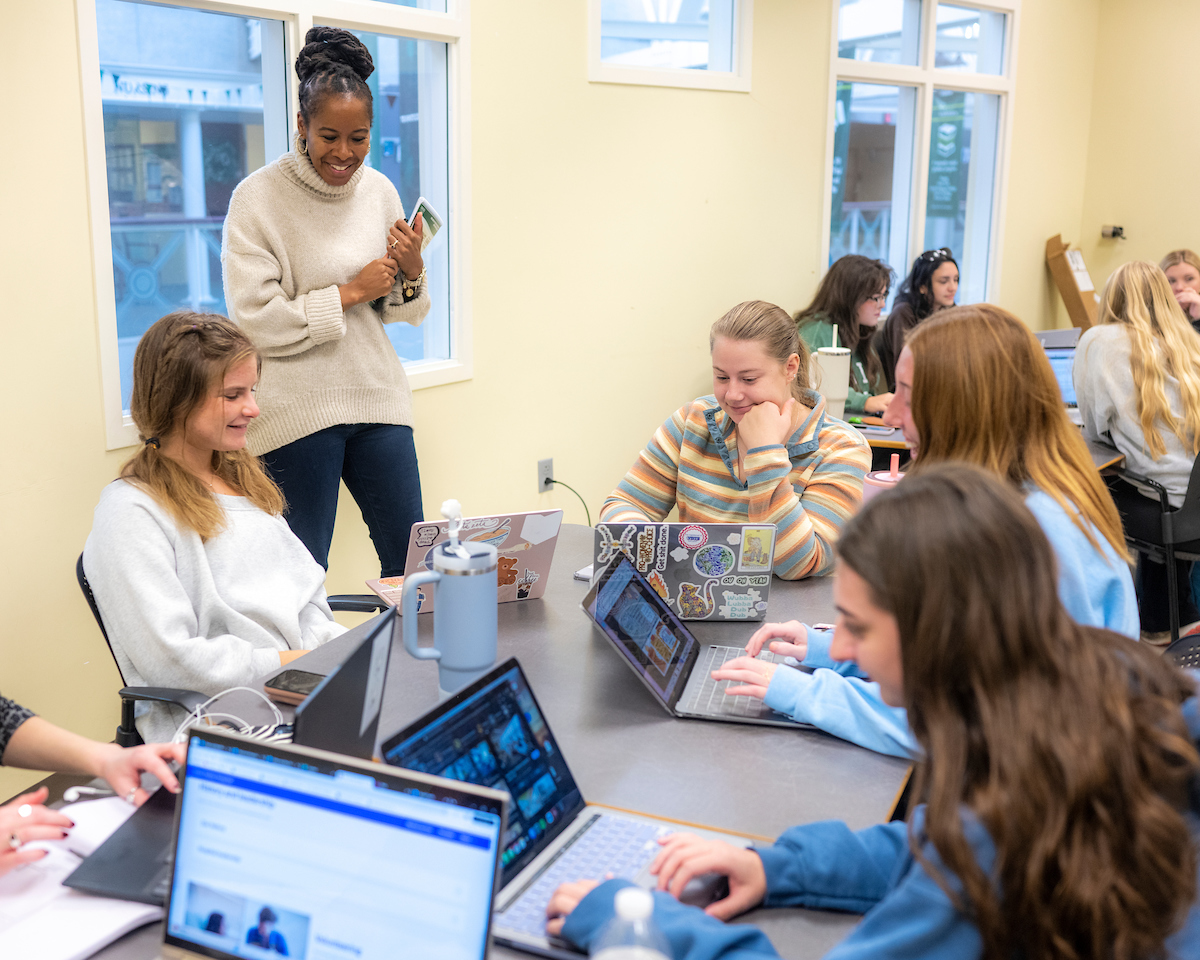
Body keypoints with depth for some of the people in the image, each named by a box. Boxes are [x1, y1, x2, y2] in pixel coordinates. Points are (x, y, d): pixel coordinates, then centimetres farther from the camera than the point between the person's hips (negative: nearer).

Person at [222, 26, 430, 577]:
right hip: (296, 408, -4)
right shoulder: (257, 199, -8)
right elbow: (254, 322, -14)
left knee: (412, 563, 10)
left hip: (377, 394, 5)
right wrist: (351, 292, -13)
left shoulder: (379, 191, 6)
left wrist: (412, 271, -9)